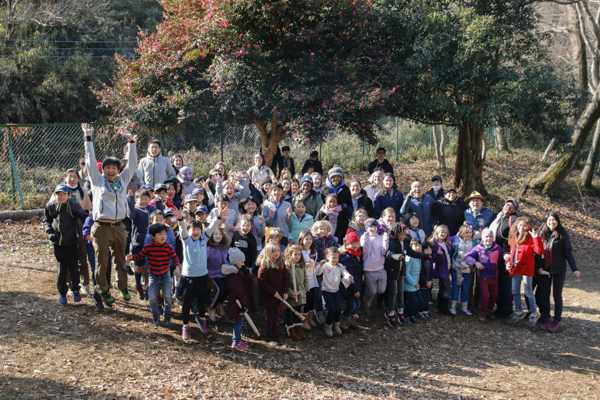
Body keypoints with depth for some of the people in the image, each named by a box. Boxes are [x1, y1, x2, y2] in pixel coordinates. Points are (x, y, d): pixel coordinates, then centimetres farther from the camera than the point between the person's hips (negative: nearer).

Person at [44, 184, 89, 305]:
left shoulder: (73, 206, -8)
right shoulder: (50, 206, 3)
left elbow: (84, 217, -4)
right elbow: (47, 221, 17)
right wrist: (49, 232, 2)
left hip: (71, 241, -3)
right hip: (57, 241, 3)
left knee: (72, 266, 5)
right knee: (61, 267, 8)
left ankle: (76, 290, 20)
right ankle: (62, 292, 17)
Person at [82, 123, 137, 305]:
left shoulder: (122, 180, 12)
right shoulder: (98, 181, 5)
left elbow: (132, 163, 13)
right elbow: (90, 160, 3)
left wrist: (130, 140, 10)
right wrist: (88, 138, 3)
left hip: (119, 227, 3)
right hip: (102, 227, -3)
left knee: (121, 259, 11)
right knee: (102, 261, 4)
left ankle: (122, 287, 24)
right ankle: (103, 290, 15)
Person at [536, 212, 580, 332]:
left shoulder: (562, 235, -6)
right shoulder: (541, 234, 2)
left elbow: (568, 253, -6)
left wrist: (574, 269, -12)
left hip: (559, 270, -3)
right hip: (544, 270, 3)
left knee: (557, 295, 5)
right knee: (543, 294, 4)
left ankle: (557, 319, 18)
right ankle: (546, 318, 19)